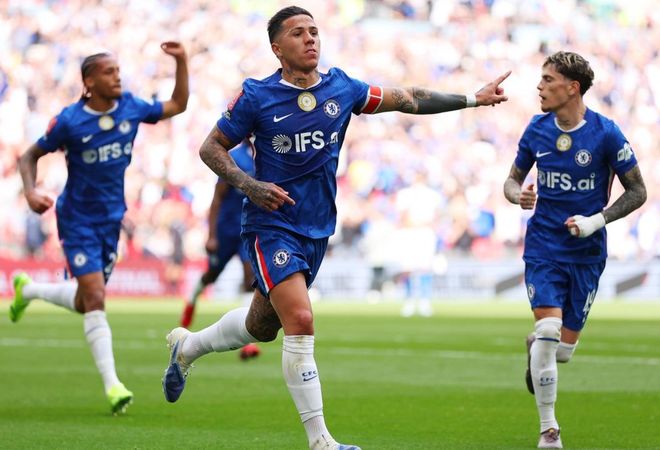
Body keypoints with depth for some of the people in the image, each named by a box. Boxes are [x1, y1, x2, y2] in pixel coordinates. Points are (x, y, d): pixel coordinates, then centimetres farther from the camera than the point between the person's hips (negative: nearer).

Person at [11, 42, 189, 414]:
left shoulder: (130, 108, -2)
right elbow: (30, 156, -4)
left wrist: (182, 61, -1)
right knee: (95, 299, -15)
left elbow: (178, 105, 12)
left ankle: (28, 289, 44)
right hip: (78, 220, -5)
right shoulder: (70, 121, -14)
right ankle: (112, 385, -13)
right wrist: (31, 191, -23)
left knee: (85, 304, 14)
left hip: (112, 219, 5)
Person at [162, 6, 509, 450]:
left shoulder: (341, 89, 0)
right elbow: (211, 147, -1)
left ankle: (187, 347, 47)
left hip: (316, 231, 5)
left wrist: (474, 98, 8)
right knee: (301, 321, -20)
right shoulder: (258, 96, -11)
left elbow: (407, 99, 10)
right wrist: (250, 185, -17)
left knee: (260, 327, 18)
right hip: (271, 226, -5)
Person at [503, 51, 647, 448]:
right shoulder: (537, 129, -2)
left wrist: (596, 221, -17)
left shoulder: (606, 133, -12)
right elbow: (513, 179, 11)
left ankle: (535, 348, 43)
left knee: (563, 348, 4)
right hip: (543, 247, 1)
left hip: (587, 252, -1)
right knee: (548, 330, -18)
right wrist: (519, 196, -13)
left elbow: (638, 192, -5)